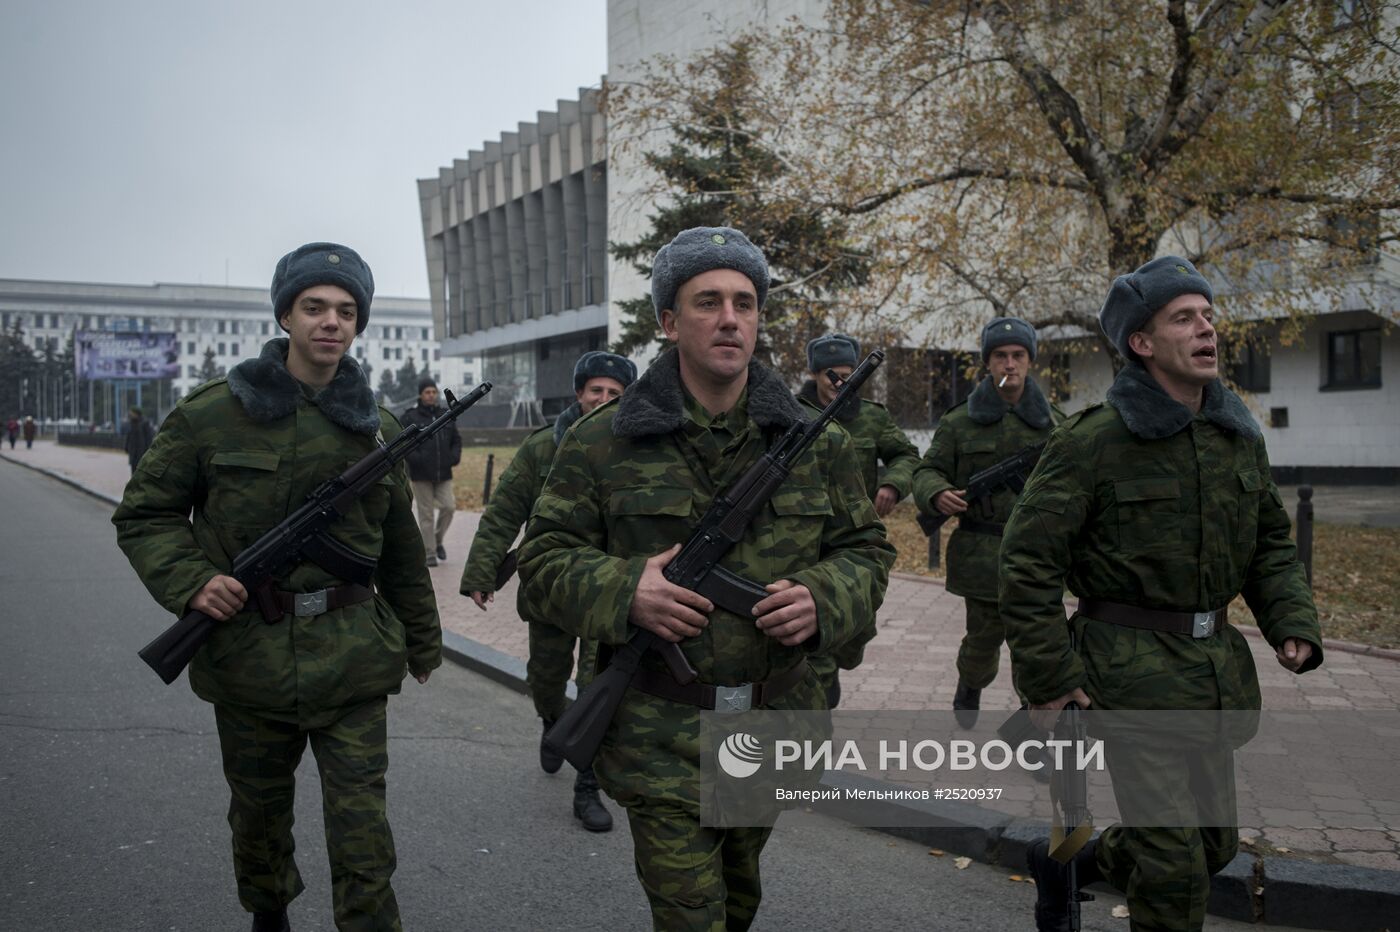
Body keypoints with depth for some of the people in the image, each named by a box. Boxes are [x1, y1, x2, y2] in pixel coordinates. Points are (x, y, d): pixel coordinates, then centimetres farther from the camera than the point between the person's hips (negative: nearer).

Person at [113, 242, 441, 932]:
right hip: (248, 660, 0)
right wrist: (191, 582, -15)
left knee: (362, 834, -3)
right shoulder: (211, 414, -4)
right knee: (259, 816, 19)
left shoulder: (376, 429, 4)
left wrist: (423, 642, 20)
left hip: (352, 662, 0)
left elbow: (402, 549, 13)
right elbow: (143, 514, 3)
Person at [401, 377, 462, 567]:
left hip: (444, 474, 3)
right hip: (421, 475, -3)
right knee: (426, 515, 2)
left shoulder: (446, 415, 11)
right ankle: (429, 553, 10)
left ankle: (438, 540, 18)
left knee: (449, 507, -7)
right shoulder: (410, 417, -2)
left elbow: (456, 439, 20)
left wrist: (455, 456, 3)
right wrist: (415, 459, -18)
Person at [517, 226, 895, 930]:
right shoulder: (603, 443, -7)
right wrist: (623, 592, -23)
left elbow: (866, 550, 9)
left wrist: (822, 600, -13)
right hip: (658, 743, -3)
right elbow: (543, 563, -4)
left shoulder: (815, 442, 2)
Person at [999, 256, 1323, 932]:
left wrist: (1293, 622, 2)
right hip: (1134, 669, -7)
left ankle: (1064, 864, 40)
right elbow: (1029, 559, -13)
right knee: (1174, 860, -3)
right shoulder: (1094, 440, -14)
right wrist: (1047, 681, -14)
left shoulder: (1238, 436, 7)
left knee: (1214, 842, 18)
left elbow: (1271, 541, 19)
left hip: (1215, 665, 7)